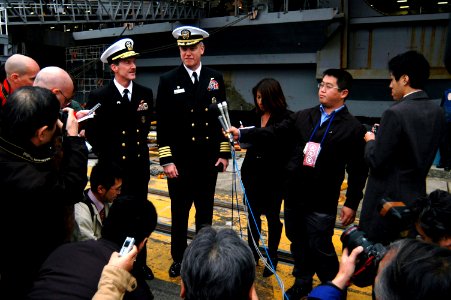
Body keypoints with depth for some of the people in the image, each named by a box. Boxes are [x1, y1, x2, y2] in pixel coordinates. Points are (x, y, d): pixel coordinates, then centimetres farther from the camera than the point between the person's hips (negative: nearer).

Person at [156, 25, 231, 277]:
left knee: (205, 211, 14)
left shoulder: (215, 78, 5)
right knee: (180, 212, 10)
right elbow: (163, 124, -4)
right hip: (180, 160, -2)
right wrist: (167, 160, -9)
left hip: (209, 159, 2)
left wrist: (225, 153, 3)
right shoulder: (168, 81, -2)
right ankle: (179, 258, 27)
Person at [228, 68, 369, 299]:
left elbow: (358, 170, -6)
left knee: (320, 248, 4)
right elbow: (273, 133, 0)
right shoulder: (303, 116, 6)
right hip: (293, 194, 5)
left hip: (322, 201, -4)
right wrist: (241, 134, -11)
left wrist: (351, 204, -8)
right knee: (298, 242, 18)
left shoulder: (353, 128, -6)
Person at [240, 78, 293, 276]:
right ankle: (252, 254, 31)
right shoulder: (255, 115, 4)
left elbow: (287, 148, -12)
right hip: (252, 173, 5)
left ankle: (272, 257, 28)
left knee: (272, 217, 10)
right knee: (252, 215, 14)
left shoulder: (285, 117, -11)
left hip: (273, 176, -5)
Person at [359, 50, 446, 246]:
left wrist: (371, 141, 0)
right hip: (416, 195, 8)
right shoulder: (437, 112, 3)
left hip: (388, 198, -8)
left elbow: (376, 161, -18)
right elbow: (425, 154, 11)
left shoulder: (396, 113, -20)